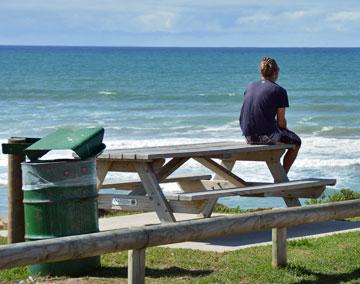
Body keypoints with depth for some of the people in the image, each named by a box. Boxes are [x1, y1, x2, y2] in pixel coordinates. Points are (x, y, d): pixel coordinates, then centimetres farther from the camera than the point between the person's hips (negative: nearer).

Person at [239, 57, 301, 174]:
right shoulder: (279, 91, -6)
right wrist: (285, 131, 15)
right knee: (296, 141, 20)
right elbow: (281, 122, -8)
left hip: (249, 137, 6)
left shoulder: (250, 87, 12)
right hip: (266, 136, -6)